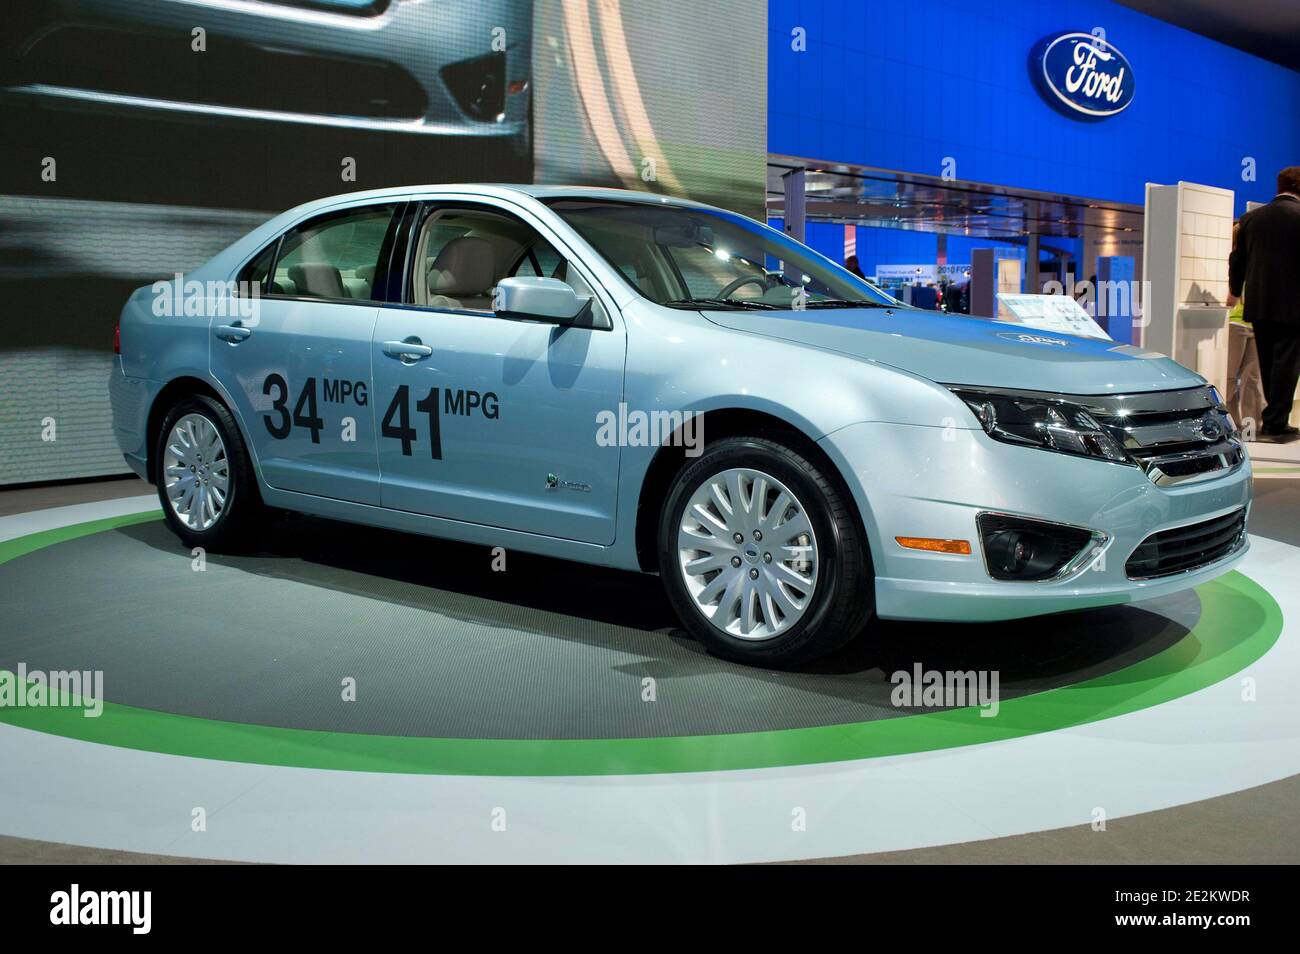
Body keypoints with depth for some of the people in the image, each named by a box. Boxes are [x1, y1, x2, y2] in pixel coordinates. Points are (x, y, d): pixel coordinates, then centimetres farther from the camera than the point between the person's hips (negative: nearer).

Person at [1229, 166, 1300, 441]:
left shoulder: (1251, 218, 6)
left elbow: (1237, 260, 13)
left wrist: (1235, 290, 28)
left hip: (1258, 304, 5)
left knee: (1268, 365, 13)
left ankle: (1275, 421, 20)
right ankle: (1275, 423, -1)